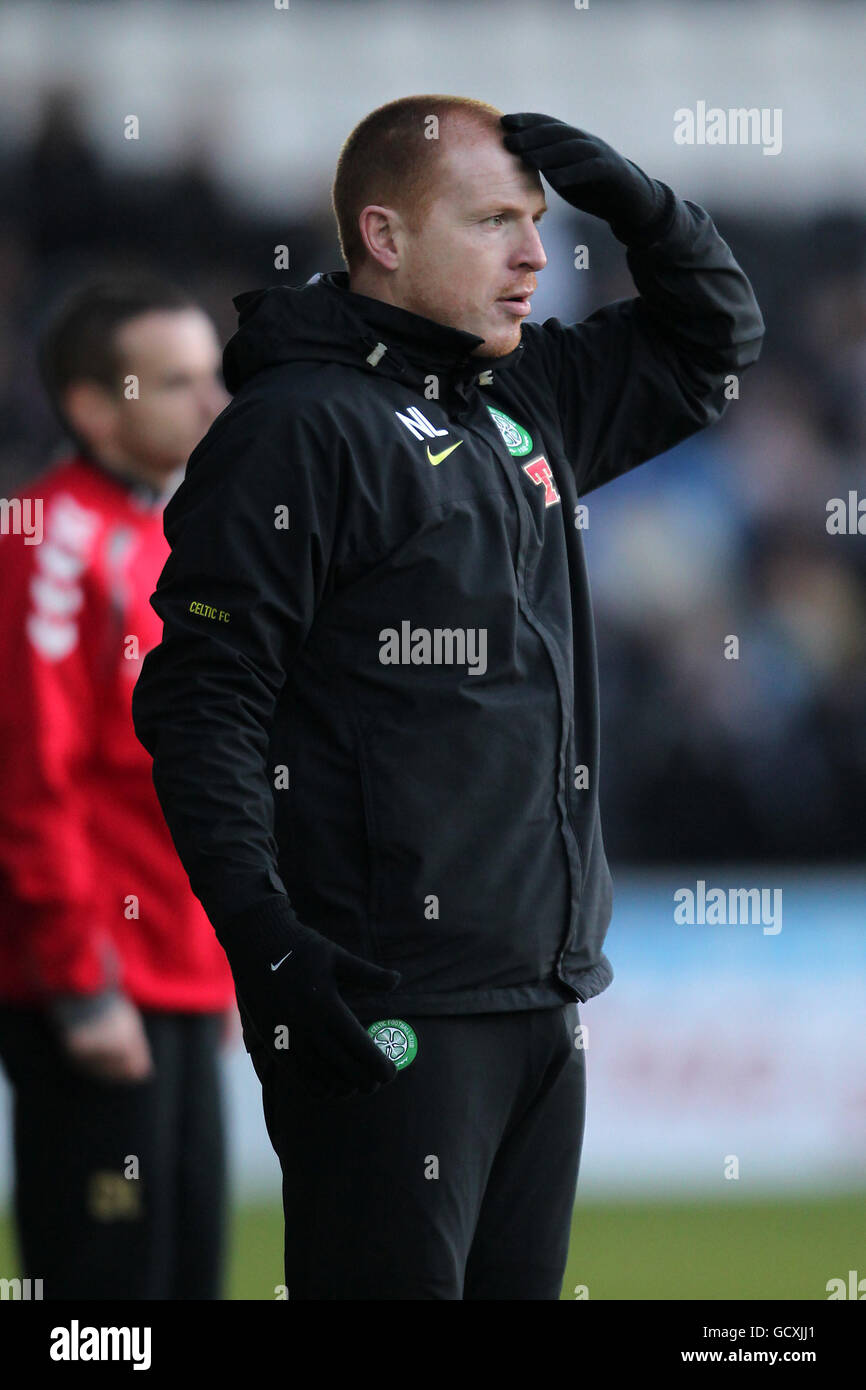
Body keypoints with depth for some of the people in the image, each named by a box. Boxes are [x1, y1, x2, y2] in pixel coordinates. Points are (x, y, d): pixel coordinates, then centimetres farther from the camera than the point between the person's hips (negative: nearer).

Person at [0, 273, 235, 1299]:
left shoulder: (172, 534, 16)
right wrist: (82, 983, -18)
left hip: (180, 985, 9)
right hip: (99, 998, -9)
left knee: (188, 1271, 11)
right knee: (105, 1281, -7)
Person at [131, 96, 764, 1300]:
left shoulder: (530, 403, 16)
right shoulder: (298, 431, -8)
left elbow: (713, 338, 31)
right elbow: (202, 707, -12)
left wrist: (632, 199, 10)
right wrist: (267, 944, -21)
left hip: (543, 1003, 8)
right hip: (382, 1015, -8)